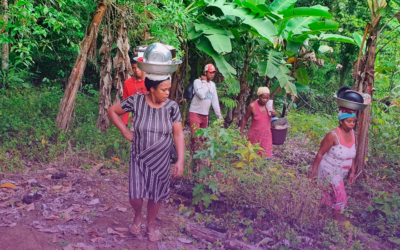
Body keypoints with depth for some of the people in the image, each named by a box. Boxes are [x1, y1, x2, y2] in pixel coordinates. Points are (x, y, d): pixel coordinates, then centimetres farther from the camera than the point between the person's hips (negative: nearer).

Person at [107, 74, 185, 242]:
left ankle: (151, 225, 37)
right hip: (139, 158, -1)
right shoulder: (136, 101, -15)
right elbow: (112, 111, -1)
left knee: (155, 195, 12)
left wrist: (180, 161, -13)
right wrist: (125, 131, -6)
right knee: (135, 196, -5)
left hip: (160, 160, 1)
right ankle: (138, 216, 31)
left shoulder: (172, 107, -11)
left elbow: (178, 135, -8)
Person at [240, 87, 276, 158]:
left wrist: (273, 113, -12)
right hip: (255, 135, -3)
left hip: (266, 135, 3)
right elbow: (245, 119, -5)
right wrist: (241, 132, -4)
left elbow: (274, 114, 13)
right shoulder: (252, 106, -17)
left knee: (265, 156, 6)